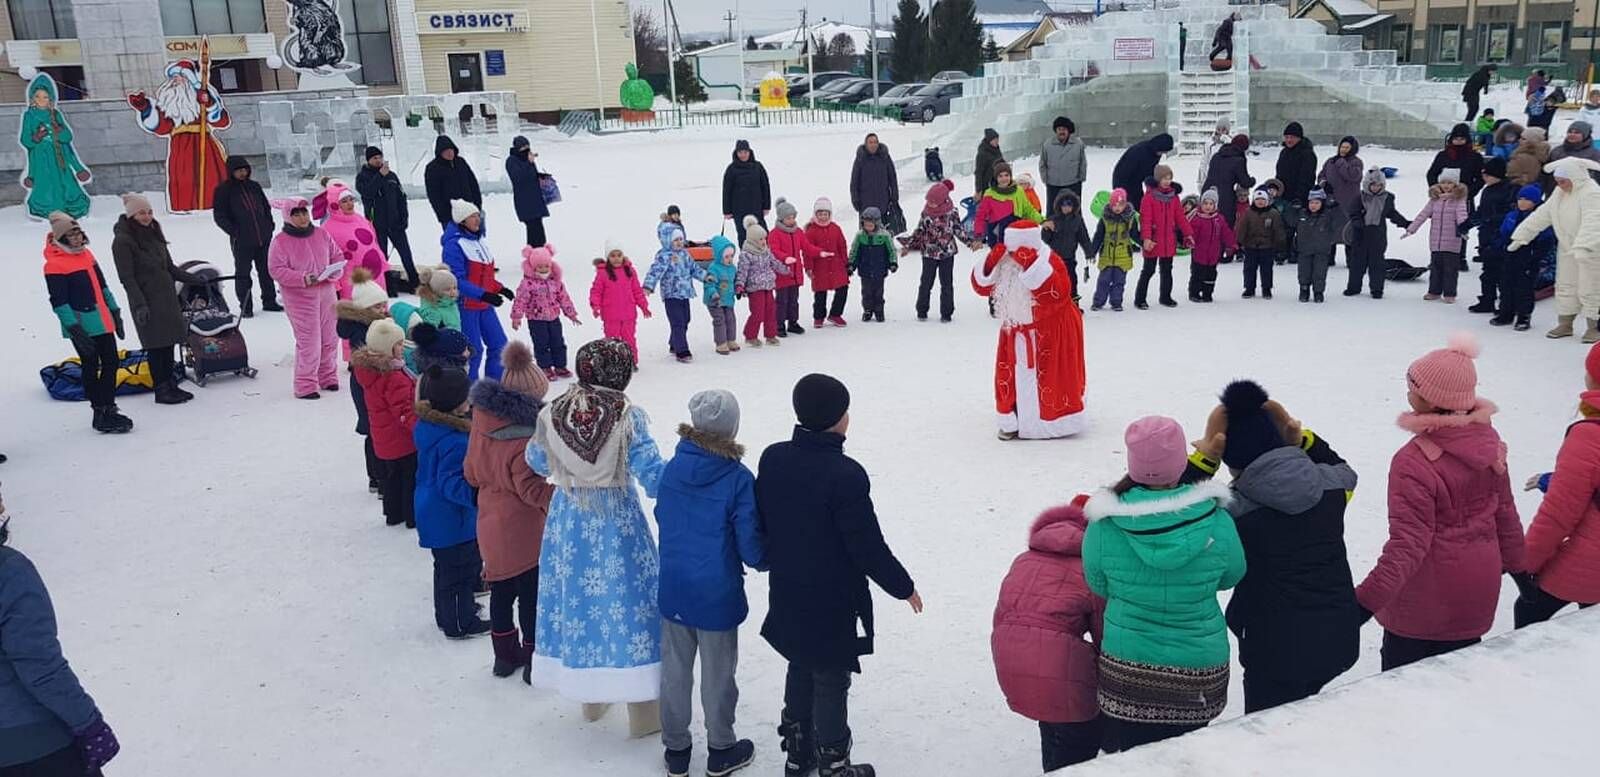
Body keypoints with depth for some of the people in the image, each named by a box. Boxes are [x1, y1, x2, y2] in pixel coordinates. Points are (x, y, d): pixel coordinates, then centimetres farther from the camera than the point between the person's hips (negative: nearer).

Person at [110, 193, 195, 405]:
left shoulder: (153, 233, 12)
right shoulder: (123, 241, -11)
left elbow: (168, 266, 19)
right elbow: (127, 277, -14)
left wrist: (191, 279, 12)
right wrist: (139, 304, -20)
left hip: (167, 296, 7)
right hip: (147, 300, -7)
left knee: (169, 341, 10)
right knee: (156, 344, -2)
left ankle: (171, 385, 19)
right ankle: (161, 390, 5)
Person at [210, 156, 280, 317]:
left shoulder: (254, 186, 10)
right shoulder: (223, 190, -3)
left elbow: (266, 206, 20)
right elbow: (219, 216, -4)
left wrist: (269, 225, 9)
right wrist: (234, 232, -13)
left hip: (264, 238, 4)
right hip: (241, 242, -4)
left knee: (266, 271, 11)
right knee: (243, 273, 2)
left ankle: (269, 301, 22)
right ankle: (245, 307, 7)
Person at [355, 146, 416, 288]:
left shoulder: (391, 175, 9)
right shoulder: (362, 177, -1)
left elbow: (401, 197, 12)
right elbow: (367, 192, -21)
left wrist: (404, 217, 3)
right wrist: (380, 175, -24)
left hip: (395, 223, 3)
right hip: (377, 225, -3)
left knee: (406, 254, 5)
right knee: (381, 256, 4)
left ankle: (415, 281, 13)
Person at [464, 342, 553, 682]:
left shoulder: (482, 421, -4)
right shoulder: (523, 440, -28)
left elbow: (472, 472, 8)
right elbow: (531, 489, -25)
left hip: (491, 524, 8)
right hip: (523, 530, -8)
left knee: (502, 590, 21)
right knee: (531, 594, 7)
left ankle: (505, 654, 35)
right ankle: (535, 661, 17)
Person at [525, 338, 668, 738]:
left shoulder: (552, 412, -4)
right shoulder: (628, 416, -17)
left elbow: (537, 463, 12)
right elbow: (652, 476, -20)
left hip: (568, 523, 4)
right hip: (618, 525, -4)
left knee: (577, 596, 18)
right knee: (627, 600, 6)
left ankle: (590, 698, 35)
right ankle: (643, 712, 14)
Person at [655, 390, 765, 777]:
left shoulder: (672, 468, -7)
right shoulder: (738, 479, -20)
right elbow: (751, 546, -17)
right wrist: (765, 561, 5)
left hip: (673, 589, 4)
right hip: (717, 595, -4)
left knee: (674, 670, 17)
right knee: (717, 674, 14)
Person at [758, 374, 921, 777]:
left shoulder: (772, 459, -6)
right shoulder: (845, 474, -26)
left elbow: (762, 524, 6)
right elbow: (868, 546, -21)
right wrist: (904, 587, -6)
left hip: (787, 597, 7)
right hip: (833, 605, -6)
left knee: (801, 670, 23)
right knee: (831, 683, 9)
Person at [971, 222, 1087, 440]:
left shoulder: (1050, 261, -21)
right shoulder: (1004, 263, -4)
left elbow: (1058, 293, -36)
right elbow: (981, 285, -5)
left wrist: (1032, 266, -39)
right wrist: (991, 261, -22)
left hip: (1050, 333, -5)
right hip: (1015, 331, 5)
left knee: (1050, 375, 5)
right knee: (1010, 377, 7)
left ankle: (1058, 420, 21)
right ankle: (1013, 421, 20)